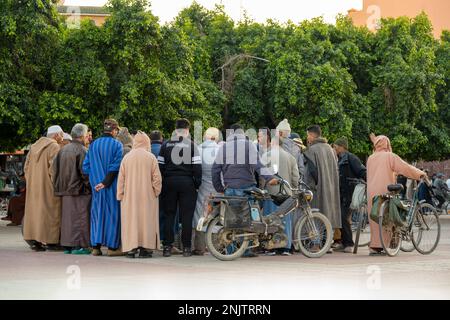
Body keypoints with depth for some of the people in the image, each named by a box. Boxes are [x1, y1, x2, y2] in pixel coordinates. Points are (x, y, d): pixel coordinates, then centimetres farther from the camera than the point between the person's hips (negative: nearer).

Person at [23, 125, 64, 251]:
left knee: (34, 210, 10)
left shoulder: (34, 146, 13)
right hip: (48, 187, -7)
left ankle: (33, 239, 6)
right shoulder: (54, 147, -10)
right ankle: (50, 240, -4)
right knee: (49, 211, -3)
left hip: (33, 186, 7)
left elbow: (26, 166, 13)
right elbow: (54, 169, -18)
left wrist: (30, 182, 15)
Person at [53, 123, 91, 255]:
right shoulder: (82, 150, -12)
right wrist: (90, 185, -7)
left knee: (67, 218, 11)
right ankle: (78, 245, -4)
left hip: (65, 190, 7)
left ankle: (67, 245, 12)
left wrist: (58, 187, 17)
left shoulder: (63, 150, 12)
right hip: (80, 190, -7)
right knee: (79, 218, -3)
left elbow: (55, 169, 12)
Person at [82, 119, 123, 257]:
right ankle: (112, 246, 3)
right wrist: (106, 182, -12)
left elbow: (85, 166, 5)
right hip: (112, 187, -4)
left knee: (97, 214, 10)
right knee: (112, 214, 3)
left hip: (96, 185, 4)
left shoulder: (93, 145, 6)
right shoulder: (117, 145, -7)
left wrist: (95, 180, 11)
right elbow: (115, 166, -14)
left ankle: (96, 246, 7)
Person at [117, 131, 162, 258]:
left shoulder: (126, 158, 1)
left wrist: (120, 195, 9)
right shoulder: (151, 157, -4)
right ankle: (145, 248, 0)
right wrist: (156, 191, 8)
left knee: (131, 220, 3)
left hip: (130, 197, 1)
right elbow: (157, 178, -5)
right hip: (147, 196, -1)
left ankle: (131, 248, -1)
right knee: (146, 219, 3)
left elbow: (121, 179, 3)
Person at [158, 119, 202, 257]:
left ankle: (167, 247, 5)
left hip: (169, 182, 2)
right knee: (186, 216, 2)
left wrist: (161, 183, 12)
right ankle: (186, 247, 1)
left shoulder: (165, 145, 6)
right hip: (187, 182, -2)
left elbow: (160, 165, 7)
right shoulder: (191, 145, -2)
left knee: (169, 215, 8)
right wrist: (197, 183, 3)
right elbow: (197, 166, -5)